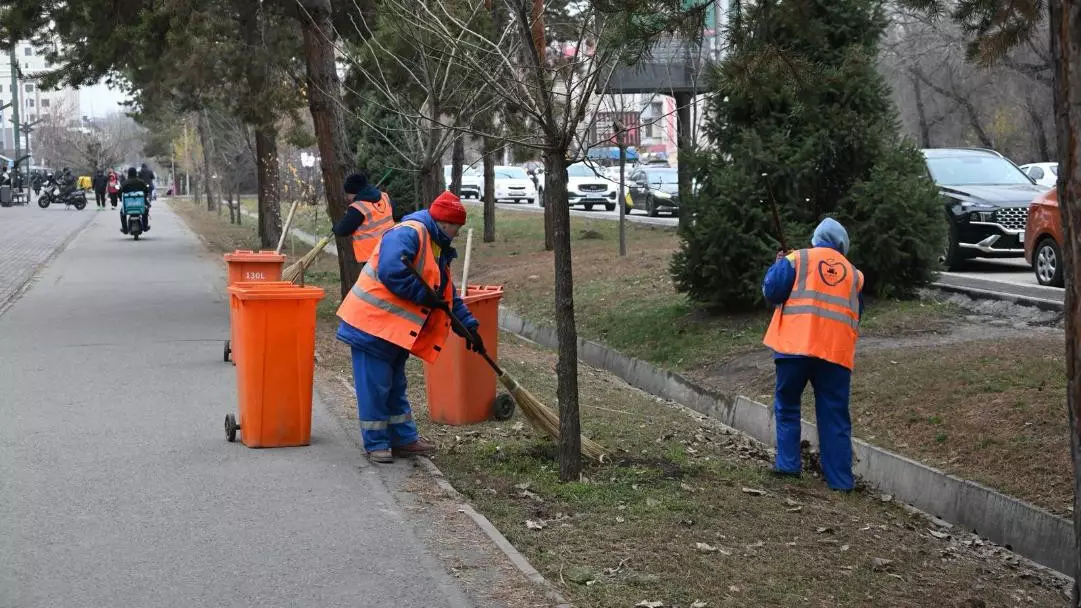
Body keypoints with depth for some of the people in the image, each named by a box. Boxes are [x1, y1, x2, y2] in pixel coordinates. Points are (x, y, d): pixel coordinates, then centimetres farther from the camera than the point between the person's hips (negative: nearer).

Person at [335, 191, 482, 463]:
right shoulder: (407, 233, -16)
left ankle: (404, 439, 25)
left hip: (396, 329, 10)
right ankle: (376, 444, 6)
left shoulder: (438, 249, 17)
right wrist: (424, 295, -22)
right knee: (375, 387, -3)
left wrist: (468, 325, 14)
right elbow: (391, 271, -30)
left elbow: (448, 296, 22)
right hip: (372, 323, -10)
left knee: (395, 387, 17)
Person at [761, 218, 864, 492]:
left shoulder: (797, 259, 6)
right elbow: (857, 313, 24)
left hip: (796, 345, -2)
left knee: (787, 406, 14)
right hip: (836, 351, 2)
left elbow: (771, 291, -1)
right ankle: (840, 478, 4)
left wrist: (777, 265, 17)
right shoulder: (853, 273, 18)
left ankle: (787, 464, 8)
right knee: (835, 416, 6)